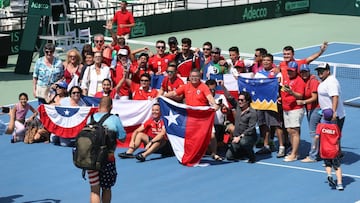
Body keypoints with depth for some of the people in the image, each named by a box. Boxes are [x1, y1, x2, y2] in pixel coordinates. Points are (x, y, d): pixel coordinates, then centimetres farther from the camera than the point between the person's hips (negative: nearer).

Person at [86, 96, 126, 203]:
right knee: (106, 188, 17)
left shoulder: (90, 118, 3)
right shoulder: (115, 119, -5)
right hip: (108, 157, -1)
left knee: (94, 190, 3)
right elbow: (122, 138, -2)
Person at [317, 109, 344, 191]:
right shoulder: (335, 126, -1)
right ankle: (339, 183, -3)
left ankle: (329, 175, -6)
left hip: (324, 151, 0)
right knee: (337, 167, 8)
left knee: (328, 165, 22)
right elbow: (338, 139, 3)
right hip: (334, 151, 0)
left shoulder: (320, 125, -5)